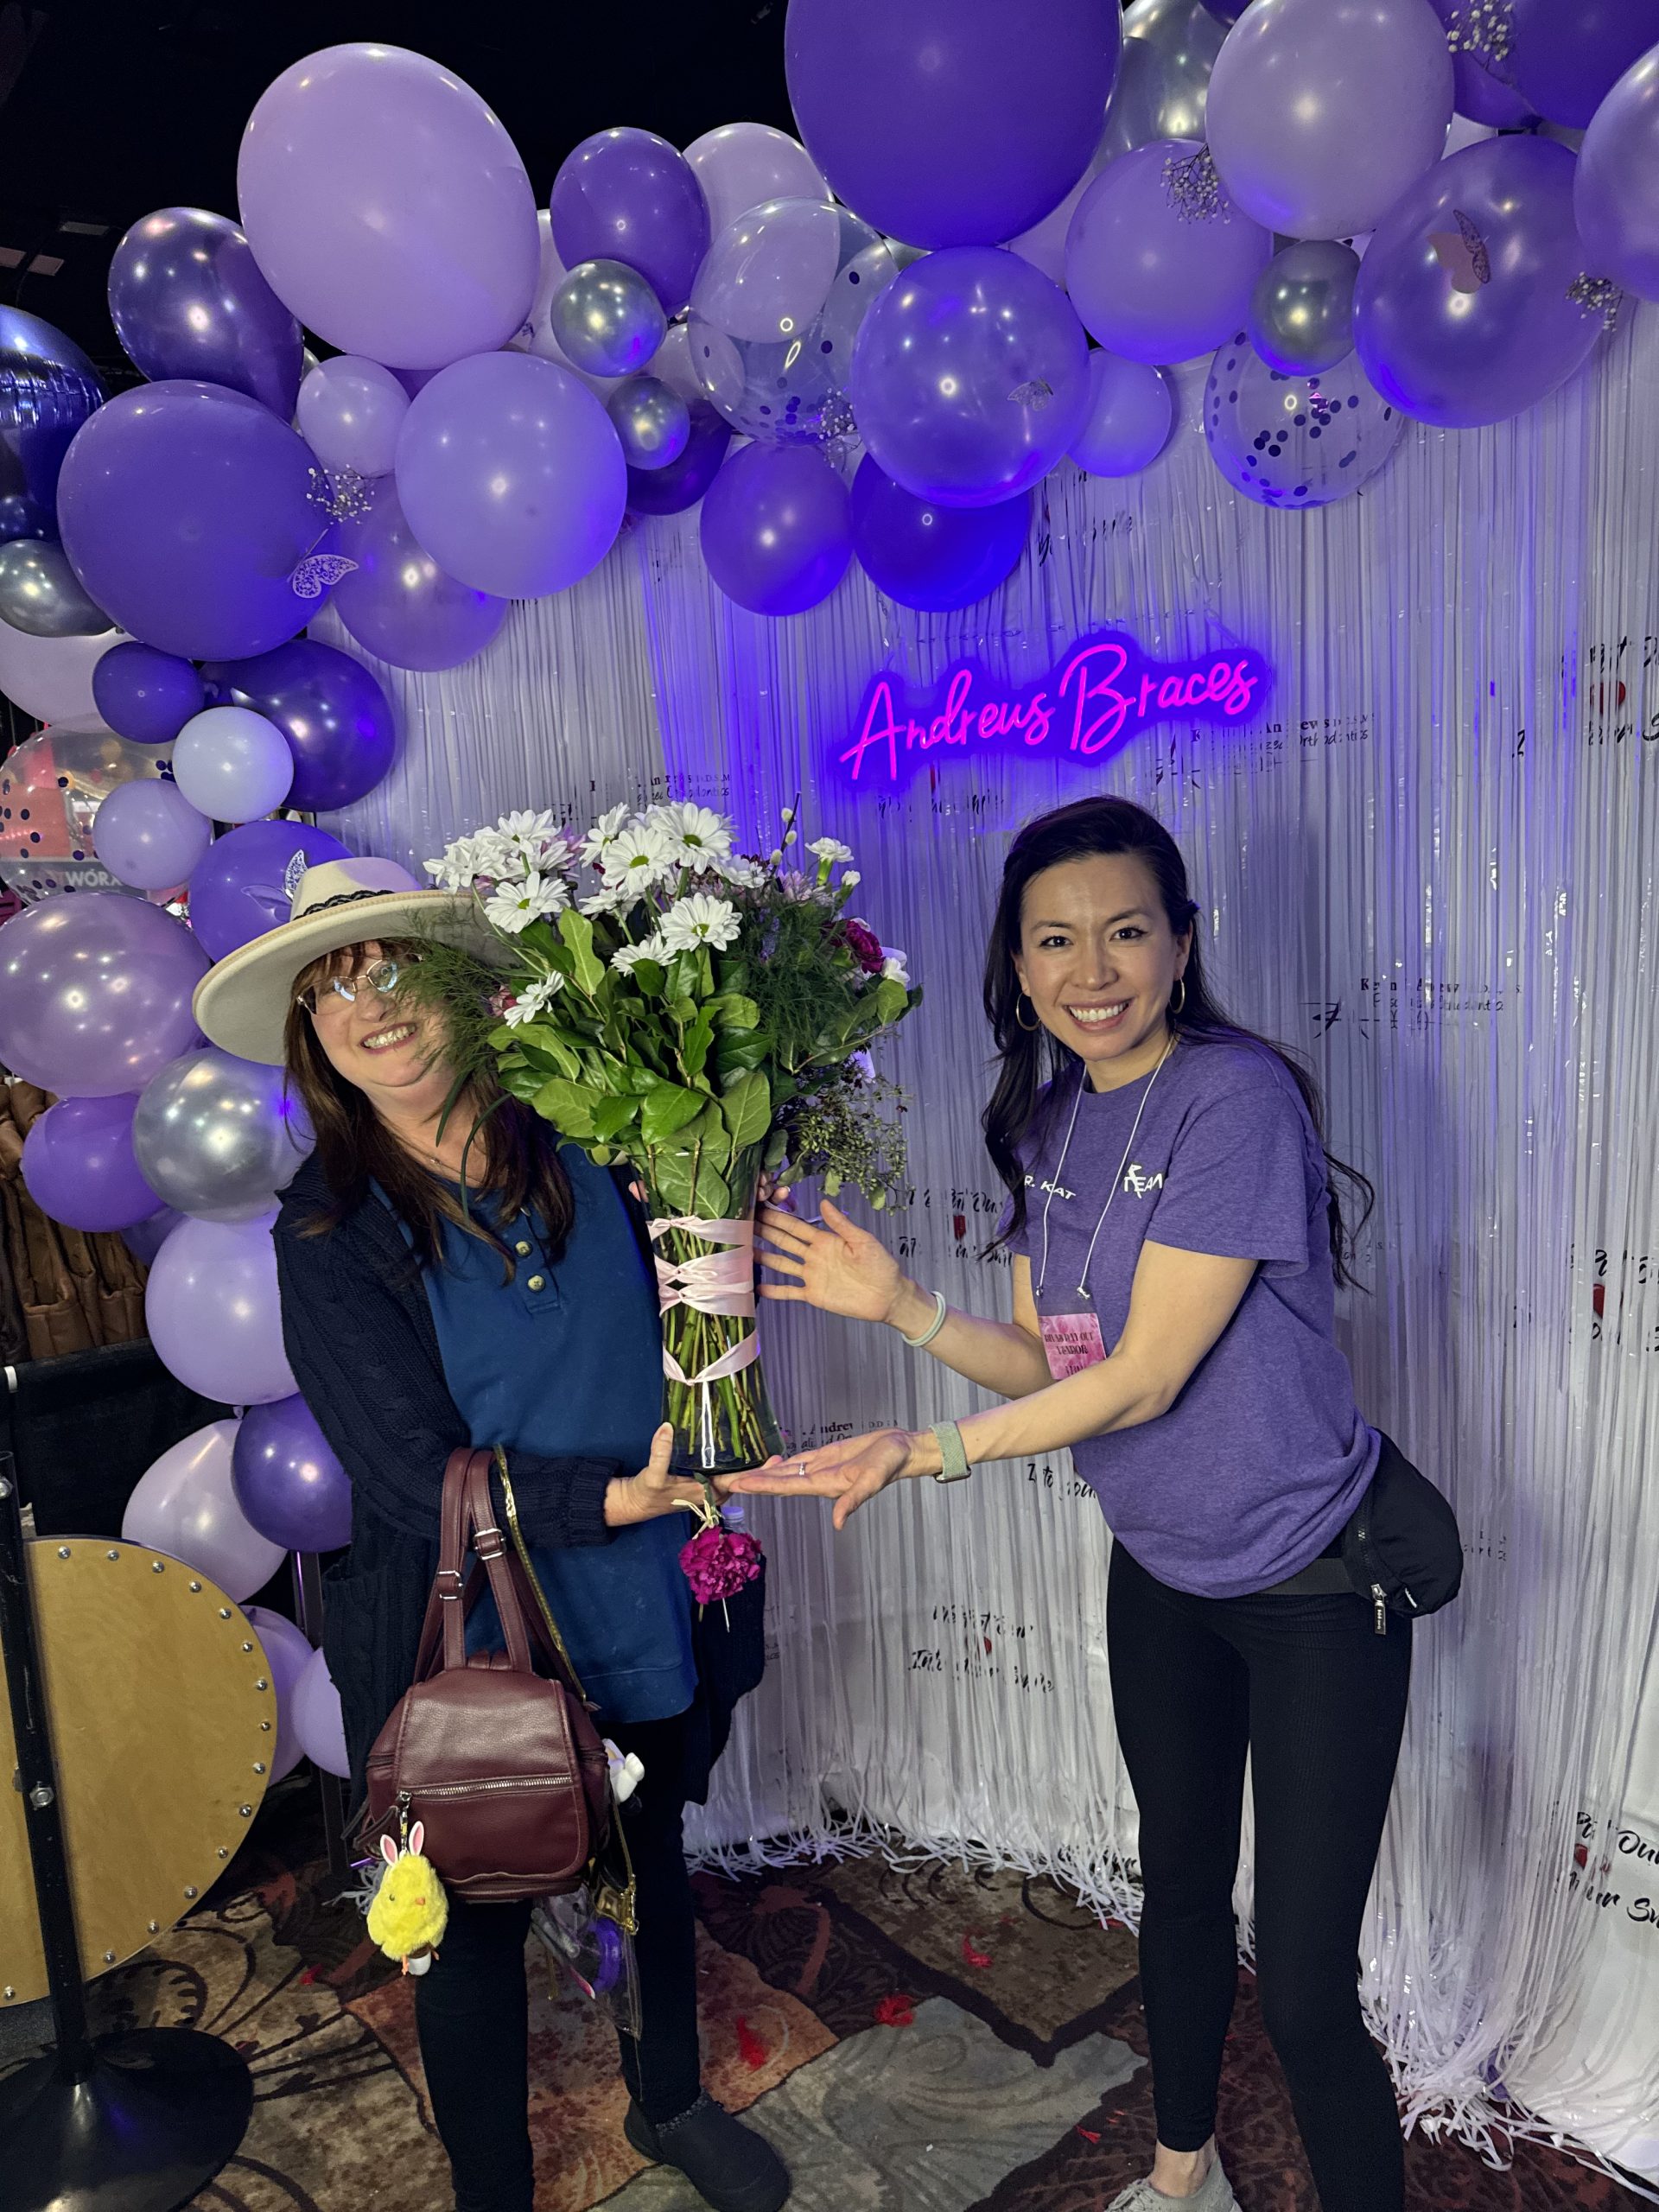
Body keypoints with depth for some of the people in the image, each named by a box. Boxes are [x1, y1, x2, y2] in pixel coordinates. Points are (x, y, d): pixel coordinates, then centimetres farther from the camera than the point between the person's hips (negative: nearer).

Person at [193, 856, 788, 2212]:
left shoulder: (585, 1154, -8)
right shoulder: (330, 1233, -14)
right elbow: (422, 1476, -19)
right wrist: (614, 1496, -29)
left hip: (650, 1613, 3)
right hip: (478, 1637, -3)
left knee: (654, 1860, 26)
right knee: (480, 1920, 18)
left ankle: (670, 2101, 55)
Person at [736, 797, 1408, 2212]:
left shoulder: (1236, 1095, -24)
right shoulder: (1045, 1124, -1)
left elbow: (1144, 1376, -26)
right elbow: (1049, 1368, 0)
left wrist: (926, 1450, -27)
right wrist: (900, 1305, -14)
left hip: (1318, 1579, -7)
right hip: (1162, 1571, 7)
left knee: (1306, 1986, 1)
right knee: (1179, 1884, 25)